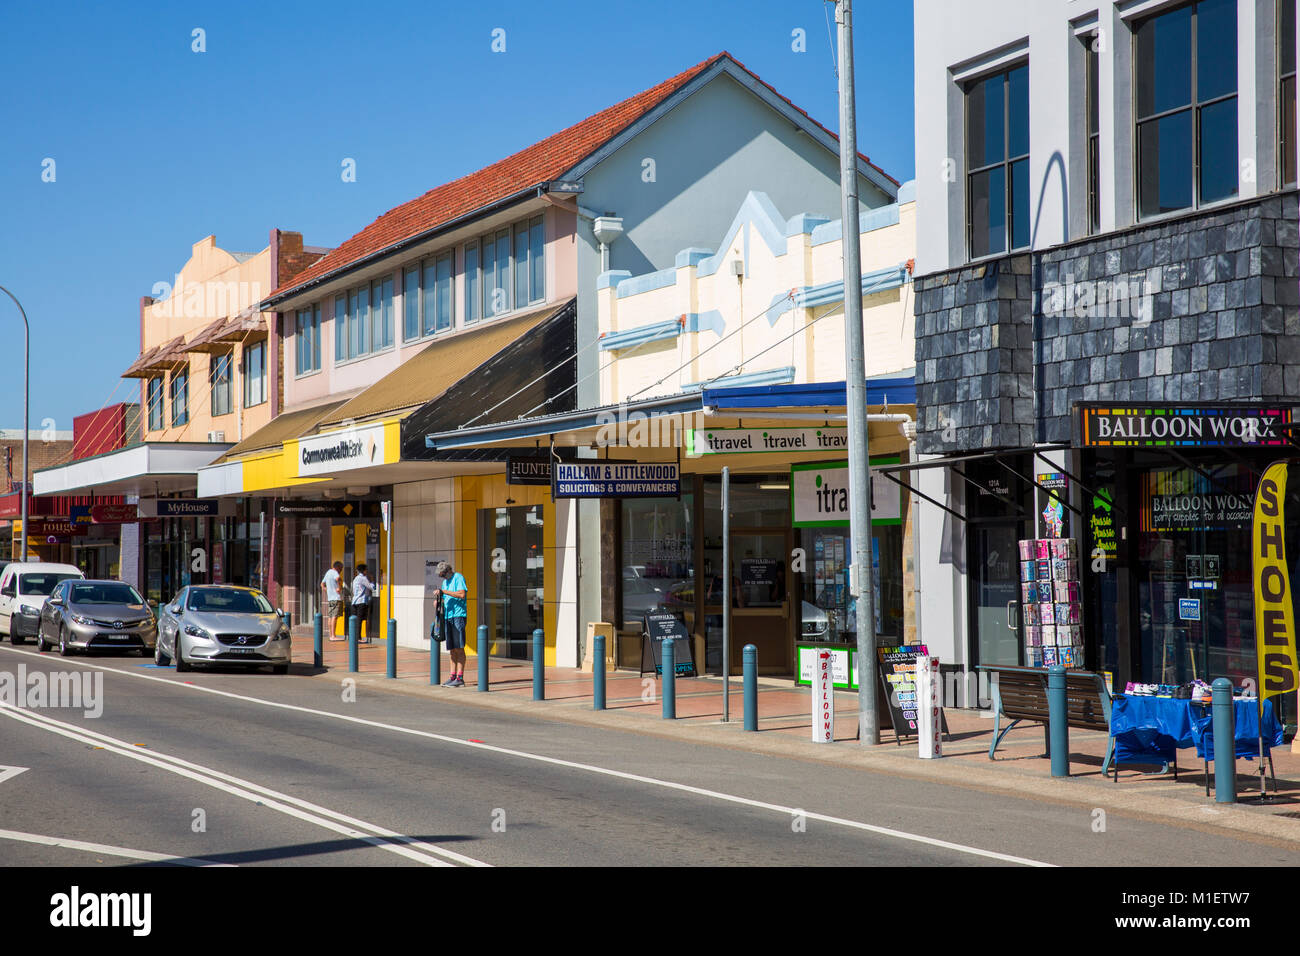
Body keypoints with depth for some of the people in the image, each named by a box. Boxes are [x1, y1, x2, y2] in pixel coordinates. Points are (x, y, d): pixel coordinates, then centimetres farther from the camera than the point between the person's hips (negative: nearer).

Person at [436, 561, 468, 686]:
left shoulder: (458, 578, -4)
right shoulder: (446, 581, 21)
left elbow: (462, 594, -18)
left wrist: (444, 591, -17)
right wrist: (439, 601, 3)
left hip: (458, 615, -8)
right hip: (448, 616, 8)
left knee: (459, 647, -9)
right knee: (451, 648, 8)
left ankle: (460, 678, -10)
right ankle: (453, 677, 10)